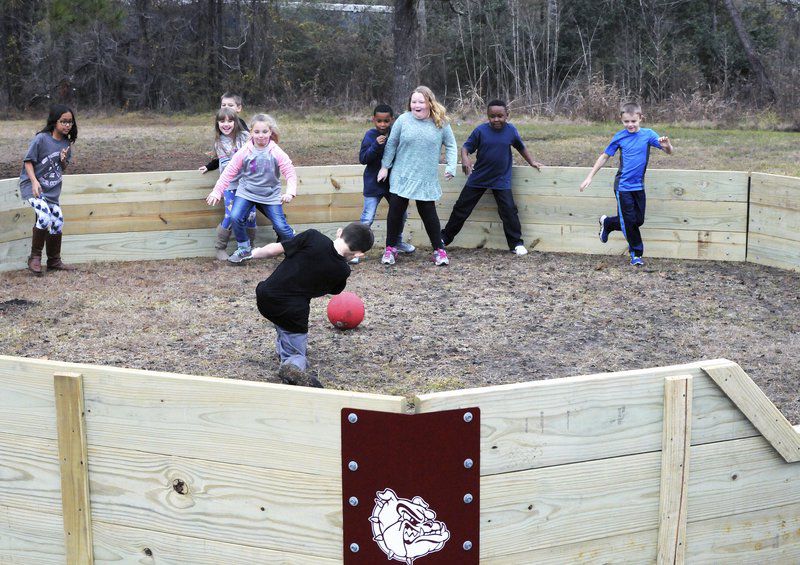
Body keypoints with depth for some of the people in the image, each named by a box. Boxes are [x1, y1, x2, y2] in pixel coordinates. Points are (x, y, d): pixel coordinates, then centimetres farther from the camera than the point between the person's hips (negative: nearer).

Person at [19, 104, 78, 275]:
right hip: (33, 186, -7)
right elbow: (28, 161, -12)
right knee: (44, 217, -25)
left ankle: (54, 261, 24)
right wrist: (34, 181, -24)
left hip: (52, 190, 7)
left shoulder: (66, 143, 4)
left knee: (57, 222, 7)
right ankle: (34, 258, -10)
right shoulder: (41, 139, -15)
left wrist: (64, 160, -9)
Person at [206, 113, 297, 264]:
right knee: (235, 217, -20)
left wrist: (290, 192, -27)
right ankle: (244, 249, 3)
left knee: (280, 226, -6)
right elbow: (229, 172, -7)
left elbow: (290, 173, -12)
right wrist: (217, 191, -11)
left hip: (270, 195, -1)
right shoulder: (244, 152, -10)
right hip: (246, 192, 1)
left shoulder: (276, 153, -12)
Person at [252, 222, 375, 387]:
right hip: (294, 311, -2)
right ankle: (294, 366, -21)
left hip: (264, 297, 3)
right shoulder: (343, 271, -5)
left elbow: (275, 249, -5)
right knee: (297, 355, 13)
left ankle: (283, 345, 36)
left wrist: (257, 253, 14)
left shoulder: (312, 237, -9)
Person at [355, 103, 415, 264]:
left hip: (392, 183, 5)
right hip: (373, 184, -4)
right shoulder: (370, 136, -12)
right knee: (367, 219, -9)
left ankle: (398, 242, 40)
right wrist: (376, 145, -27)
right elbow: (362, 159, -16)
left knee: (401, 214, 18)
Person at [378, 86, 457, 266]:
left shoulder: (441, 123, -2)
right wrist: (385, 166, 4)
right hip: (402, 176, 1)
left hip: (426, 179, 0)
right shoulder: (403, 120, -4)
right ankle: (390, 248, 16)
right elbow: (391, 144, 4)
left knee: (429, 213, 1)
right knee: (395, 211, 3)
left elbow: (450, 146, 7)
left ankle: (439, 250, 13)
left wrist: (451, 167, -3)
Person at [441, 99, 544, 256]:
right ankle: (445, 237, 21)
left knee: (509, 210, -6)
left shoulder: (511, 131, -5)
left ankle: (517, 243, 9)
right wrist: (465, 158, -28)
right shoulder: (480, 131, -10)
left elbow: (521, 147, 12)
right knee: (462, 208, 8)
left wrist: (532, 162, 19)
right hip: (478, 178, 0)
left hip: (501, 180, 0)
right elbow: (466, 147, -8)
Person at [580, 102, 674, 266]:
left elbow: (669, 152, -7)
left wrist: (666, 145, -32)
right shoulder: (619, 137, -5)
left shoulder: (648, 134, -5)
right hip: (623, 186, -2)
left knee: (639, 220, 8)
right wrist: (590, 177, 3)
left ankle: (607, 223, 30)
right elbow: (604, 156, 5)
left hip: (639, 186, 2)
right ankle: (636, 254, 18)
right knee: (629, 221, -1)